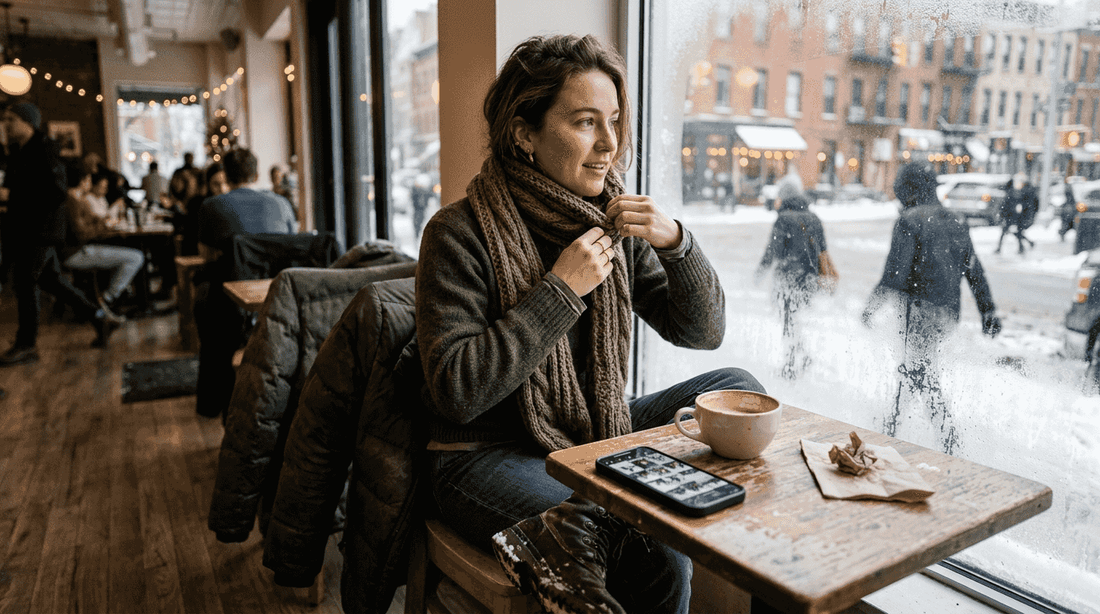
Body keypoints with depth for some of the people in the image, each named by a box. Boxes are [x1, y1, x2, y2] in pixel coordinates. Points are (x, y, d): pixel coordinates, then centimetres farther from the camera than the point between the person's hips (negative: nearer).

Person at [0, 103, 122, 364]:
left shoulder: (44, 150, -12)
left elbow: (57, 191, -20)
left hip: (39, 231, -9)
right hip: (24, 231, 9)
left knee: (25, 281, -7)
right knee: (50, 279, 12)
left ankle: (26, 344, 1)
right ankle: (100, 318, 18)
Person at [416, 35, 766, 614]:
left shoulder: (615, 220, 2)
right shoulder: (459, 232, -13)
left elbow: (703, 332, 4)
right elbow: (455, 392, -20)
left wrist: (676, 243, -15)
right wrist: (559, 291, -21)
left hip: (597, 436, 8)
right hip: (490, 454, -7)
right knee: (657, 561, -26)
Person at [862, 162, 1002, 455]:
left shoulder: (909, 220, -9)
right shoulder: (955, 222, 12)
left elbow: (895, 273, -17)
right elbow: (975, 271, 13)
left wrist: (872, 305, -9)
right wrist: (988, 311, 16)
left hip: (921, 309, -8)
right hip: (948, 313, 8)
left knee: (922, 376, -1)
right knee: (912, 366, 19)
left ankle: (950, 438, -1)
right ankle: (892, 424, 29)